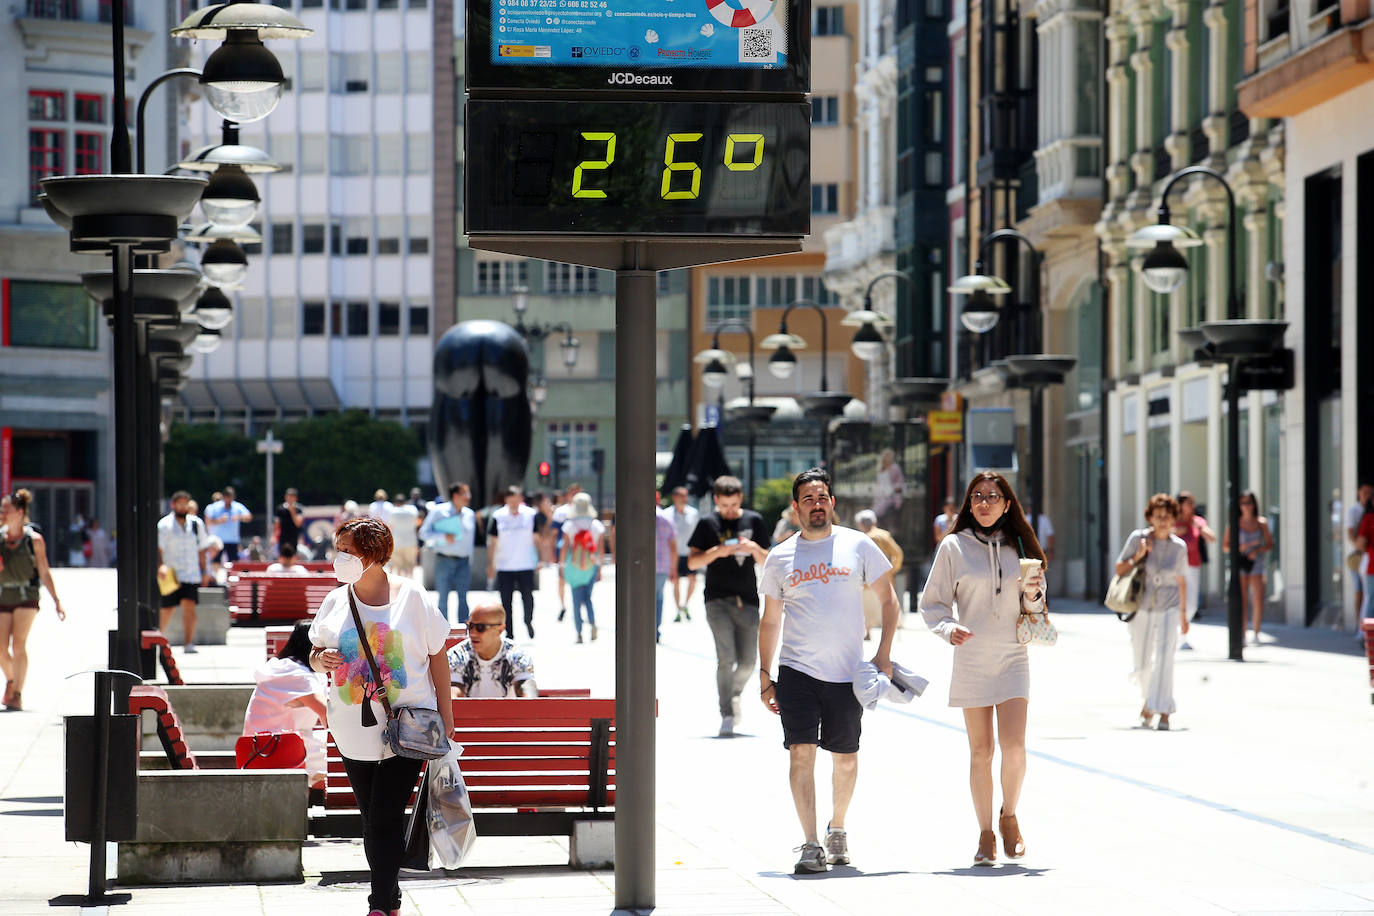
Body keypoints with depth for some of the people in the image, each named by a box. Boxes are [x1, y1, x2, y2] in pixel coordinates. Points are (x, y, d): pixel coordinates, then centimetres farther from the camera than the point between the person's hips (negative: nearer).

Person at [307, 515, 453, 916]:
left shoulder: (410, 597, -5)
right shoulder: (335, 602, 5)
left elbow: (437, 657, 1)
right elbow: (315, 653, 14)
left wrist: (445, 719, -1)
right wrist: (321, 659, -11)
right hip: (353, 729, 4)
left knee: (386, 819, -11)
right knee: (372, 821, 11)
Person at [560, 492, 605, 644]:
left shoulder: (569, 525, -6)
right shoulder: (597, 525, -2)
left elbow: (565, 547, -5)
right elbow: (600, 549, -1)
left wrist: (562, 566, 3)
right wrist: (599, 567, 7)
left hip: (573, 567, -2)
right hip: (591, 566, 2)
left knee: (577, 599, 5)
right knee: (587, 597, 15)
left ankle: (579, 632, 3)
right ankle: (593, 623, -8)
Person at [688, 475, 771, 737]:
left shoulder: (753, 520, 9)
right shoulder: (708, 523, 3)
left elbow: (767, 562, 12)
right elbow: (692, 561, 1)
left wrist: (754, 549, -10)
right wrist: (718, 551, -15)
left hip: (748, 600, 3)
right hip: (718, 600, -3)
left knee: (747, 663, 2)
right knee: (726, 658, -15)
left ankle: (734, 694, 33)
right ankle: (727, 715, -11)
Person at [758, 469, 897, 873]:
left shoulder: (858, 546, 3)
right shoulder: (780, 557, 7)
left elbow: (888, 600, 8)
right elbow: (770, 620, 14)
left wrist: (883, 655, -1)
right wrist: (764, 676, 9)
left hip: (848, 672, 0)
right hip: (797, 670, 0)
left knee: (845, 758, 9)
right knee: (801, 753, -11)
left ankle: (837, 829, 33)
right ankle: (810, 845, -11)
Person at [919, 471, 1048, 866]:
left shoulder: (1019, 546, 7)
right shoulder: (954, 547, 0)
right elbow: (932, 603, 3)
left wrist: (1033, 594, -7)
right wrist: (948, 628, -15)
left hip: (1013, 659, 1)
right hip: (971, 660, -1)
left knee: (1014, 746, -12)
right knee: (981, 752, 1)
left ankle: (1009, 816, 12)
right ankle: (985, 834, 13)